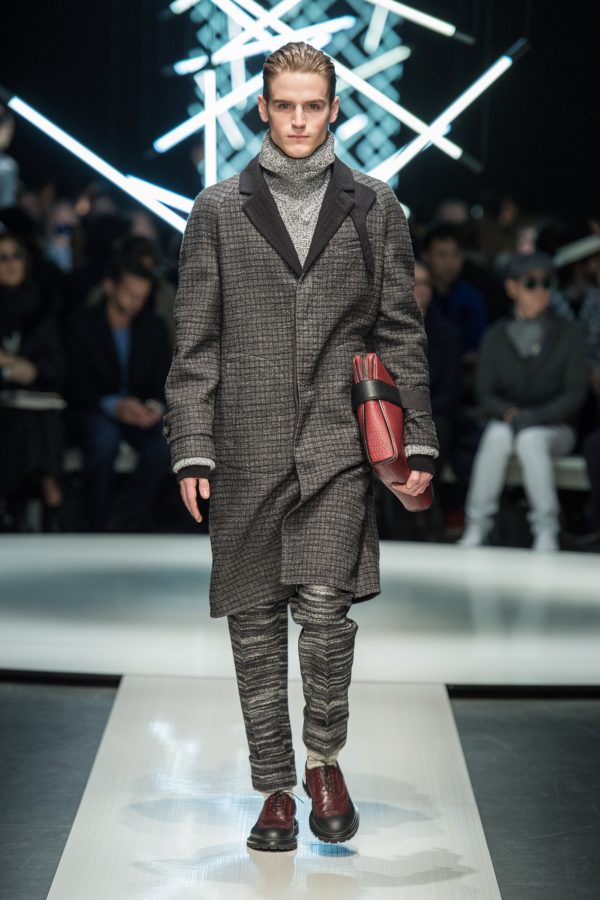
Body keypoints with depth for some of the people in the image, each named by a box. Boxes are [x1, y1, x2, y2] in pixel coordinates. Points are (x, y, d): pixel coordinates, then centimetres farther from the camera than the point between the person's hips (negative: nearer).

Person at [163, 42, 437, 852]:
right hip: (247, 449, 1)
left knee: (324, 607, -13)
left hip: (340, 448, -1)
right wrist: (191, 450, -2)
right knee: (255, 621, 5)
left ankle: (325, 759, 11)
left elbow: (401, 335, 9)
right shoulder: (219, 211, 7)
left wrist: (418, 443, 3)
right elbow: (196, 343, 5)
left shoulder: (374, 207, 9)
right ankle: (276, 787, 17)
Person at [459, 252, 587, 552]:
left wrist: (537, 417, -19)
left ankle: (546, 531, -33)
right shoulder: (496, 337, 8)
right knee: (498, 436, -34)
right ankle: (476, 527, -32)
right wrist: (509, 413, -18)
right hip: (504, 421, 1)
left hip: (554, 428, -1)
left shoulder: (567, 336, 3)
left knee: (530, 440, -36)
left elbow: (575, 394, -4)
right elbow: (486, 395, 4)